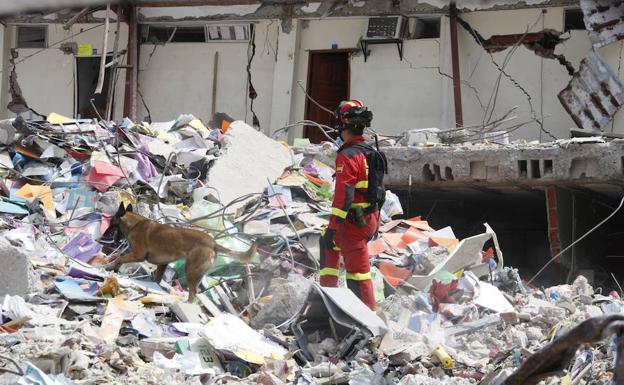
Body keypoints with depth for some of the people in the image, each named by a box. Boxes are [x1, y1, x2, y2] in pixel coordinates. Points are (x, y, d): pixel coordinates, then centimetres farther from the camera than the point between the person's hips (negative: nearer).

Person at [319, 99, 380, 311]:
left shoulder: (348, 156, -17)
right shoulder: (370, 153, 12)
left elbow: (343, 195, -22)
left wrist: (333, 227, -22)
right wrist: (376, 221, 28)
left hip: (354, 221, -9)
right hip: (370, 218, 9)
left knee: (357, 269, -3)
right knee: (328, 243, 25)